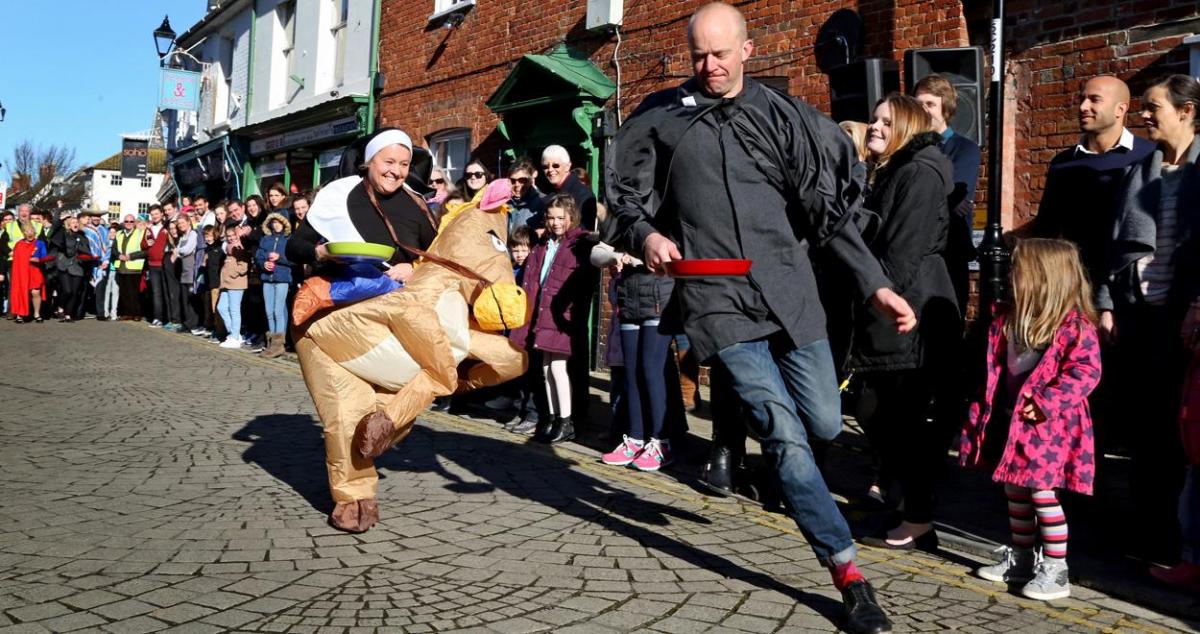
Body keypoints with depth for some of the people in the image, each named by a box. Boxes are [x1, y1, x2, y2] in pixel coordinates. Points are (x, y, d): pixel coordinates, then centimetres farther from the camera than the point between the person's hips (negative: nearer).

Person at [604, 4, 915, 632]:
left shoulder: (783, 115, 6)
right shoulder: (659, 117, 5)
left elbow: (830, 210, 3)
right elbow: (626, 200, 14)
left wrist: (876, 285, -3)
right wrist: (646, 234, -8)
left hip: (789, 291, 3)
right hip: (718, 298, -2)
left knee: (825, 424, 6)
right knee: (786, 436, -9)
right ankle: (848, 572, 2)